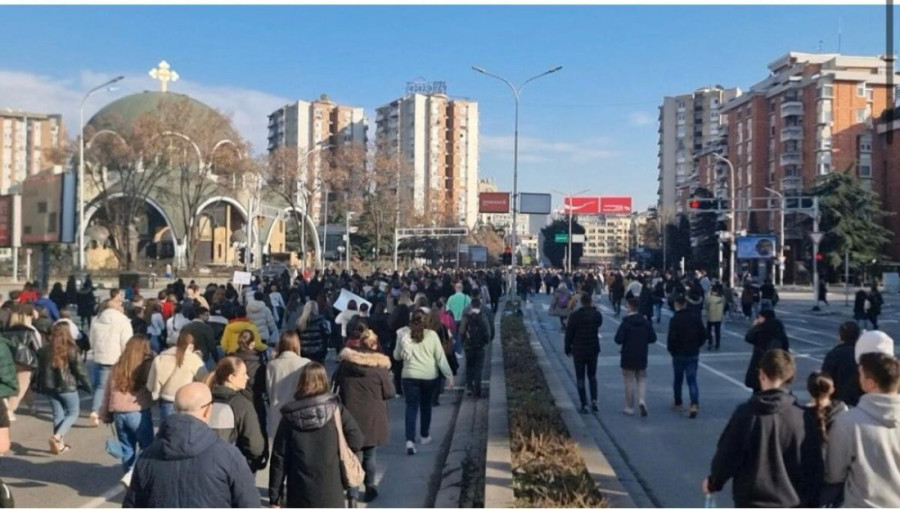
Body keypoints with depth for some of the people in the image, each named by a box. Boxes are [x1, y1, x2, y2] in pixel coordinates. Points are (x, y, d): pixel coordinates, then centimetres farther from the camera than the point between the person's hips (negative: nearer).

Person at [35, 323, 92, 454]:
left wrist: (39, 386, 20)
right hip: (67, 387, -5)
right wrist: (87, 385, 1)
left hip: (50, 387, 5)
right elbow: (80, 369, -10)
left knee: (58, 415, 13)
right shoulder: (71, 351, -12)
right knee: (73, 413, 7)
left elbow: (40, 370, 10)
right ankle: (57, 437, -11)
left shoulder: (44, 350, 2)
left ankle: (60, 444, 14)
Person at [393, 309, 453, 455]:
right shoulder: (431, 335, -7)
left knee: (411, 407, 1)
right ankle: (425, 436, 32)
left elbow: (397, 356, 7)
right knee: (426, 406, 18)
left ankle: (410, 440, -14)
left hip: (410, 376, 0)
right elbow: (440, 357, -3)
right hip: (429, 376, 1)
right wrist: (449, 375, 4)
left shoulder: (403, 335, -5)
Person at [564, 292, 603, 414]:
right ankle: (594, 400, 6)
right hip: (593, 350, 3)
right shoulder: (597, 315, -5)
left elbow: (569, 334, -9)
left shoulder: (575, 316, -14)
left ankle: (584, 405, 3)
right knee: (592, 376, 19)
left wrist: (568, 349, 4)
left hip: (578, 351, -3)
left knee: (580, 378, 6)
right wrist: (593, 308, 13)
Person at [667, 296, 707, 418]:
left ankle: (678, 404, 27)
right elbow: (703, 334, 4)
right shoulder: (695, 318, 2)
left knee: (678, 380, 14)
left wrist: (670, 349, -2)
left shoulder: (675, 319, -14)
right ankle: (694, 404, -15)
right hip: (694, 354, 3)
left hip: (679, 354, -3)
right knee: (692, 380, 3)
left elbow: (671, 337, -20)